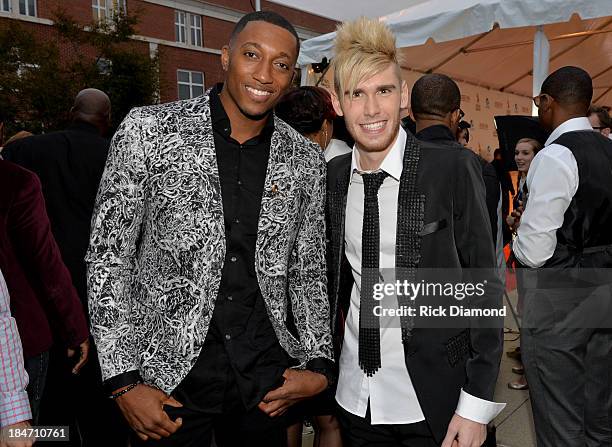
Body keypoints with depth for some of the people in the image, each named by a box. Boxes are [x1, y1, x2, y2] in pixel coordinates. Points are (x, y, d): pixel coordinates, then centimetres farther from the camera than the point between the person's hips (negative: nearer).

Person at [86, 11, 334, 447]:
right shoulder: (147, 129, -8)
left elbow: (308, 271, 7)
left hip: (267, 375, 3)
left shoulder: (307, 159, 0)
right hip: (168, 371, -2)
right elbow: (108, 255, -7)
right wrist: (125, 380, -9)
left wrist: (319, 364, -1)